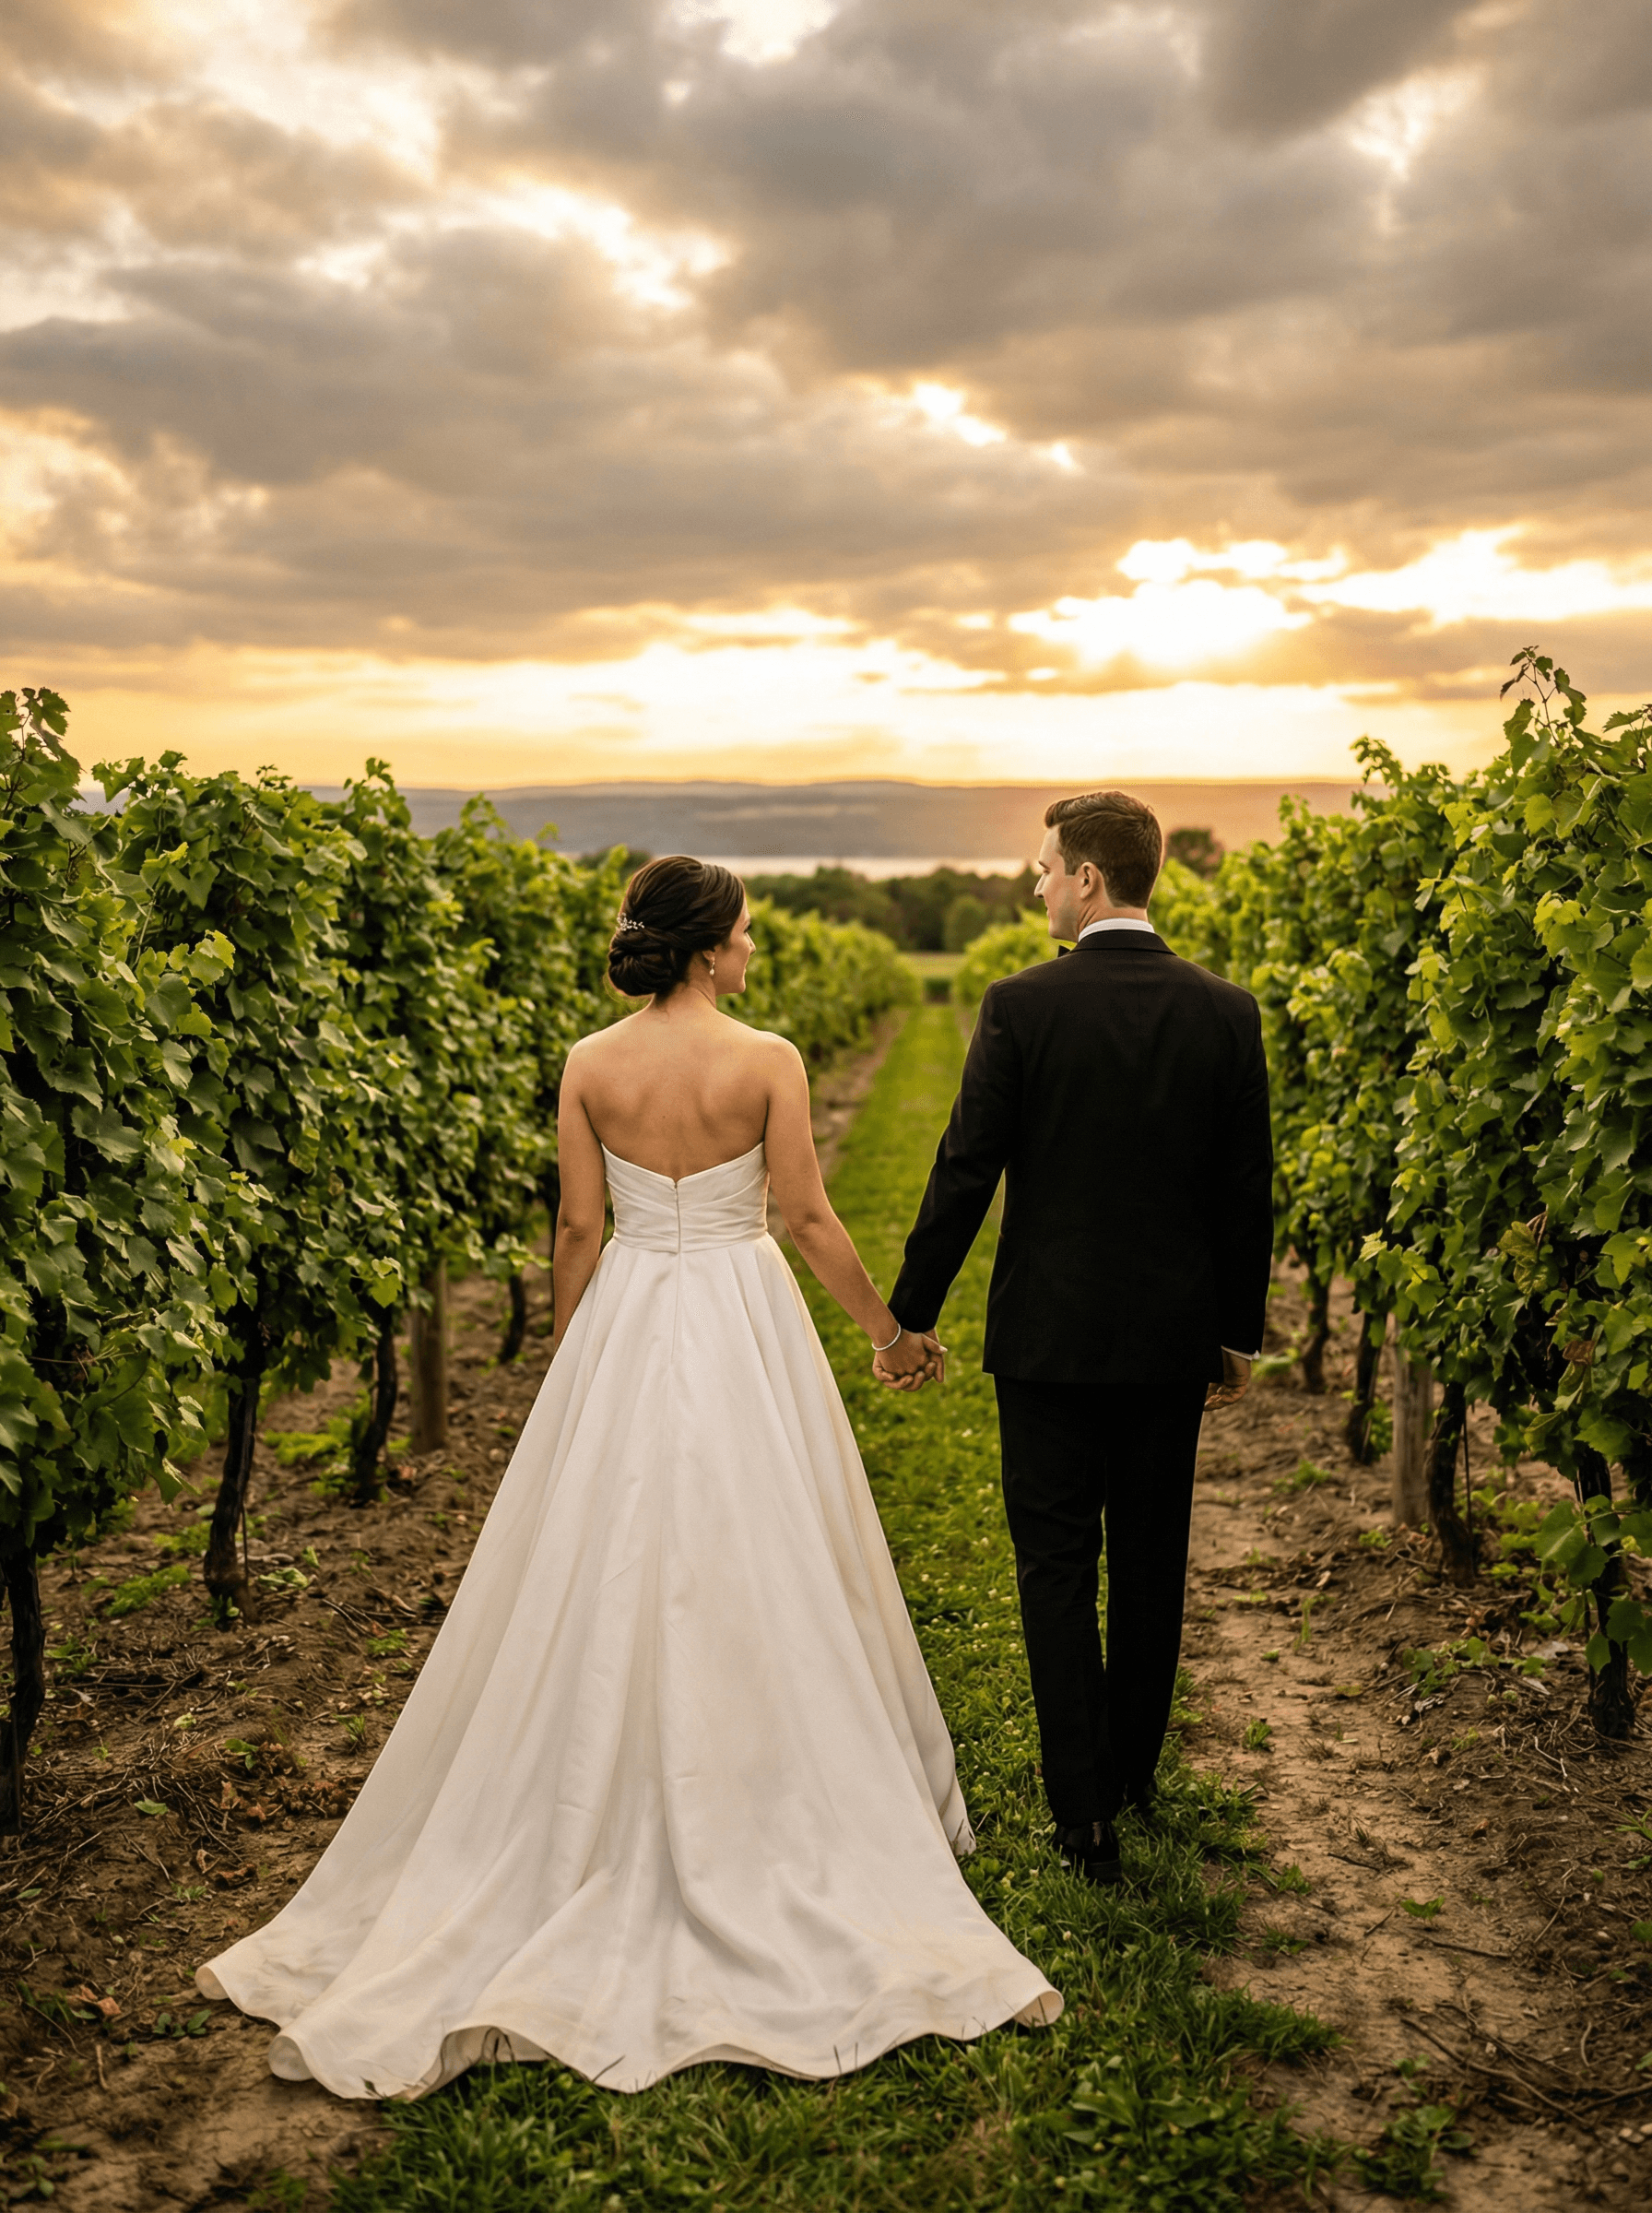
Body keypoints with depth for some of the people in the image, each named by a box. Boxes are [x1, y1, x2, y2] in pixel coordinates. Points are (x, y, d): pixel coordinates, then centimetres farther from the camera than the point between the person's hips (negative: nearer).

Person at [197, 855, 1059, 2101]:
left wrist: (571, 1357, 12)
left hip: (627, 1326, 3)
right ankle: (777, 1814, 24)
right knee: (764, 1580, 10)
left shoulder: (591, 1067, -3)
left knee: (608, 1581, 12)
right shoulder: (768, 1062, -10)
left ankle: (605, 1822, 24)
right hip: (747, 1332, -2)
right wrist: (889, 1329, 5)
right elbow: (808, 1219, -8)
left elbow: (580, 1229, 0)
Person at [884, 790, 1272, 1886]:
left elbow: (965, 1173, -11)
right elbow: (1247, 1189, 2)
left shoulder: (1023, 1005, -12)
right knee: (1153, 1560, 17)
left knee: (1057, 1566, 6)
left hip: (1050, 1335, -3)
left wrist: (912, 1313, -1)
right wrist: (1240, 1333, 13)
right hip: (1174, 1338, 4)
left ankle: (1085, 1811, 5)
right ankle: (1132, 1767, 34)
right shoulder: (1225, 1011, -2)